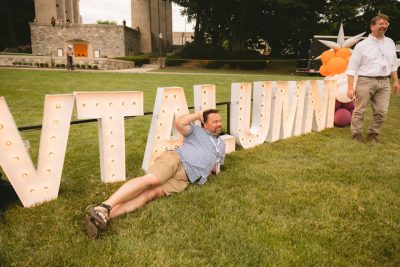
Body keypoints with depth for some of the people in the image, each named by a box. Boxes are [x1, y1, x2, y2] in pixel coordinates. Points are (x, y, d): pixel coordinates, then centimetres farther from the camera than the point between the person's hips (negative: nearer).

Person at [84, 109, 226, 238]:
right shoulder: (196, 131, 15)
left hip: (185, 178, 2)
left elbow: (216, 168, 38)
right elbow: (179, 123, -5)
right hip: (175, 158, -2)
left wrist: (215, 167, 13)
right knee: (150, 180, -33)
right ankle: (104, 207, -38)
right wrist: (198, 115, 8)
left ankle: (105, 216, -40)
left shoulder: (221, 144, 30)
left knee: (151, 193, -23)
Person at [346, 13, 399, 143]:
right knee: (359, 110, 1)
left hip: (384, 82, 5)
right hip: (365, 81, -4)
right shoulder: (362, 45, -4)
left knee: (381, 112, 3)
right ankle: (356, 133, 15)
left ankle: (373, 134, 19)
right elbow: (352, 67, -6)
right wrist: (350, 87, -11)